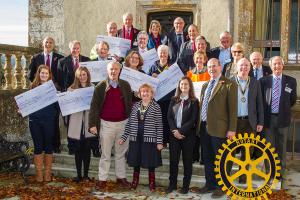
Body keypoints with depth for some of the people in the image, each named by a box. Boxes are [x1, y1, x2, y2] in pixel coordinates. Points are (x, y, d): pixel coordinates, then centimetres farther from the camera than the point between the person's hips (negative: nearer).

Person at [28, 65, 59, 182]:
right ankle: (38, 173, 14)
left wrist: (55, 115, -11)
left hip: (49, 121, -1)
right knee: (38, 146, 6)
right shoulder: (33, 86, 7)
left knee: (48, 146, 6)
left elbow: (57, 103, 2)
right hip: (35, 121, 1)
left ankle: (47, 173, 16)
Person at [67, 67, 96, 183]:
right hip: (76, 124, 0)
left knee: (87, 150, 6)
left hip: (89, 123, 0)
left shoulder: (93, 88, 6)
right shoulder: (72, 89, 7)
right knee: (77, 150, 5)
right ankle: (79, 175, 16)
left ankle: (86, 175, 17)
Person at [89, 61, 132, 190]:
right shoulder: (100, 86, -3)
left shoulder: (126, 85, 3)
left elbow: (129, 104, 5)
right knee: (105, 154, 7)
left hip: (123, 123, 2)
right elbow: (94, 106, -4)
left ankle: (121, 177, 25)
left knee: (121, 153, 13)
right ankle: (102, 179, 17)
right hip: (106, 124, -2)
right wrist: (92, 124, -10)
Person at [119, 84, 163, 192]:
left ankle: (152, 184, 21)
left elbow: (159, 126, -5)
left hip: (150, 139, -3)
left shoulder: (156, 107, -3)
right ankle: (134, 182, 26)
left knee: (150, 163, 6)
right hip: (136, 138, 3)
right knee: (136, 161, 11)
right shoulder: (135, 106, 7)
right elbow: (129, 122, 10)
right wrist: (124, 137, 6)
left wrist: (159, 142, -9)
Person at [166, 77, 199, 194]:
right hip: (174, 134, 3)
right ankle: (172, 184, 18)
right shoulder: (174, 100, 9)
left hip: (188, 135, -3)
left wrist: (181, 131, -16)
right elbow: (169, 116, 4)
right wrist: (174, 130, -11)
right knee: (173, 160, 6)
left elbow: (193, 119, -9)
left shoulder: (194, 101, -1)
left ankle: (186, 186, 15)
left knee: (187, 161, 5)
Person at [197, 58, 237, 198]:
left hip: (219, 128, -7)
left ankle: (221, 186, 19)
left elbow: (233, 108, -10)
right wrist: (199, 124, 12)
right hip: (204, 126, 7)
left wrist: (232, 129, -14)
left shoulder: (229, 85, -6)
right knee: (207, 158, 15)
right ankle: (210, 184, 28)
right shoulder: (205, 85, 16)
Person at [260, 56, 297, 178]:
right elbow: (260, 100, 5)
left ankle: (280, 171, 23)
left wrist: (285, 109, 9)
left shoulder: (291, 81, 1)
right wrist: (263, 114, 3)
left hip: (282, 118, 0)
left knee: (281, 146, 10)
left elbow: (293, 100, 10)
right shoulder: (264, 80, 0)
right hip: (268, 118, 0)